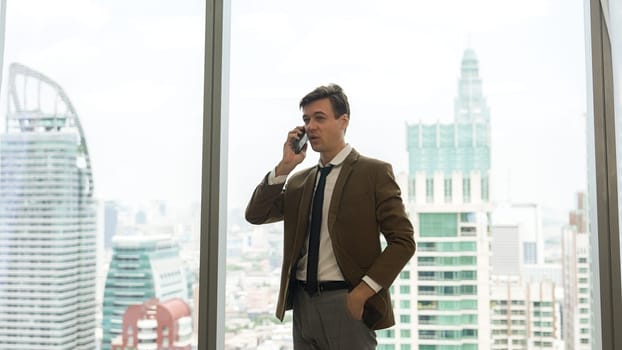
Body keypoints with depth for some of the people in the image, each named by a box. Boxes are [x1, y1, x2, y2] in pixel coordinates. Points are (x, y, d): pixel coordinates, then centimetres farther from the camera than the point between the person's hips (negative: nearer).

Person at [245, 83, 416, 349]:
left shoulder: (374, 172, -3)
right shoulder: (298, 180, 13)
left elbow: (403, 241, -7)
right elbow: (255, 215, 5)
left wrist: (362, 292, -14)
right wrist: (284, 167, -3)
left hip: (346, 302, -5)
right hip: (302, 302, 5)